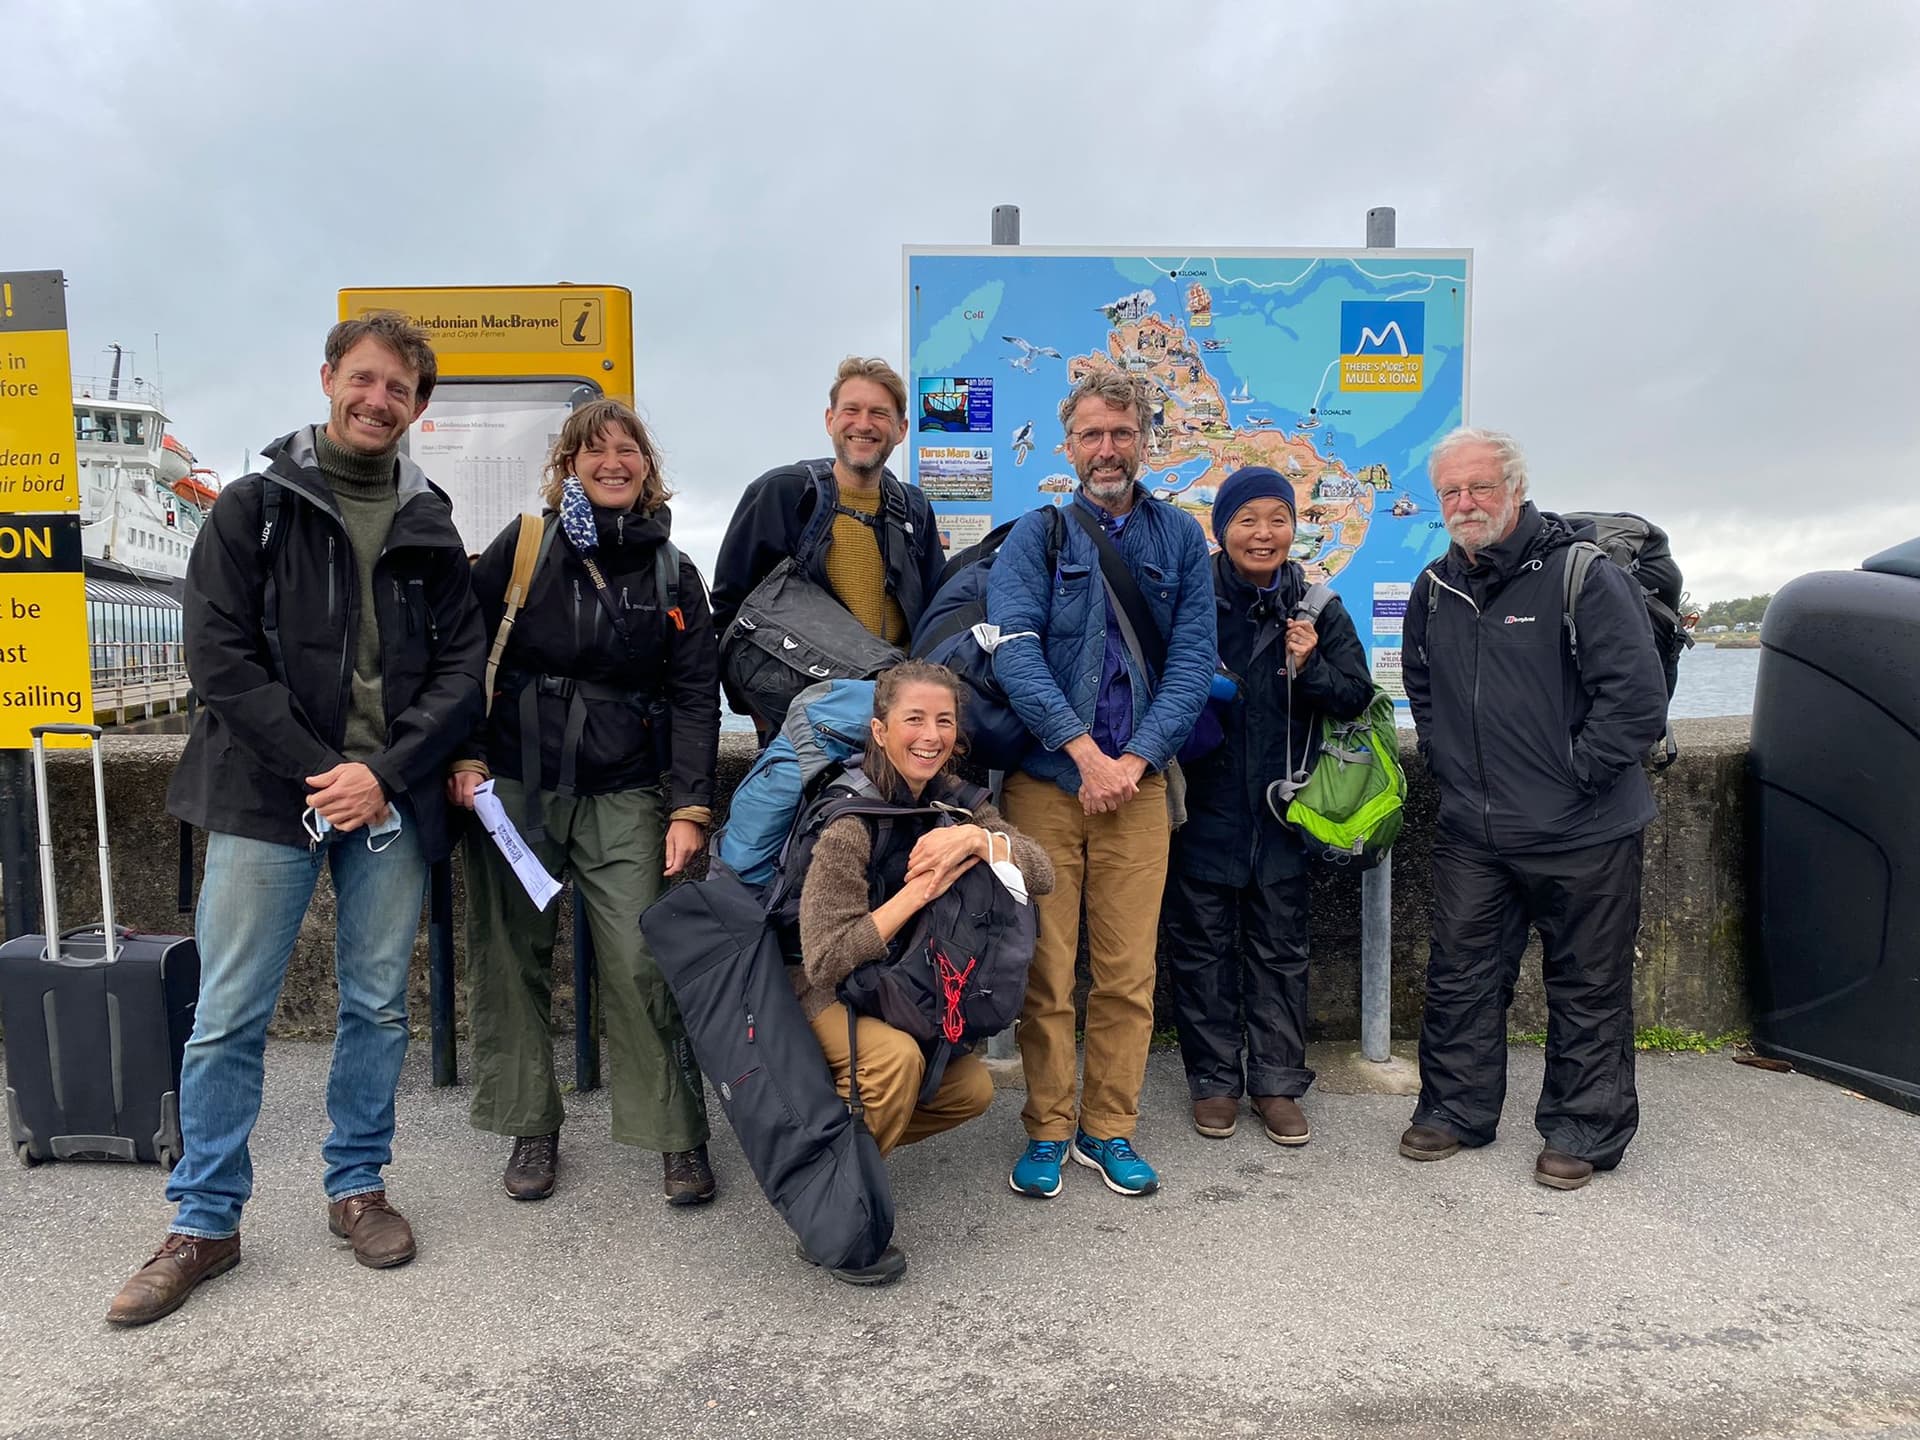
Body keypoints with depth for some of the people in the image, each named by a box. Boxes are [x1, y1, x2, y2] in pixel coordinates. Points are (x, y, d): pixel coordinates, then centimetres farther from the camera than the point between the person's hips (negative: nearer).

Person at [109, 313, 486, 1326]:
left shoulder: (431, 531, 11)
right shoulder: (254, 508, 4)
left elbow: (461, 668, 4)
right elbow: (219, 653, -5)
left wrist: (385, 773, -10)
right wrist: (319, 768, -13)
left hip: (390, 798, 2)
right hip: (267, 795, -2)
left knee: (378, 1006, 10)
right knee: (229, 1018, 3)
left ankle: (356, 1187, 27)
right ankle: (205, 1224, 18)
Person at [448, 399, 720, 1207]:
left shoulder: (673, 573, 7)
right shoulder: (522, 548, 3)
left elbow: (694, 696, 5)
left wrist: (689, 809, -3)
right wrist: (466, 759, -7)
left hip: (622, 796, 0)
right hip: (513, 785, 1)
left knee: (642, 963, -6)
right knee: (510, 959, 6)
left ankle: (678, 1135, 9)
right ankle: (531, 1129, 24)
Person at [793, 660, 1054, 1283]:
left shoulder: (950, 798, -5)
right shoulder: (850, 821, -26)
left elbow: (1042, 874, -11)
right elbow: (826, 960, -28)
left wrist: (974, 838, -29)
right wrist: (920, 888, -29)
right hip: (814, 992, -7)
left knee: (971, 1089, -6)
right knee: (895, 1056, -32)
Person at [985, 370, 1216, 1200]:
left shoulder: (1180, 538, 9)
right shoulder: (1035, 537, 3)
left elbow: (1193, 661, 2)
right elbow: (1012, 648, -10)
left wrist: (1135, 759, -10)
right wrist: (1085, 750, -18)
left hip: (1138, 783, 2)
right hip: (1045, 781, -1)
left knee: (1128, 971, 5)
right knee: (1044, 968, 1)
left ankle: (1108, 1129, 21)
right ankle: (1047, 1131, 16)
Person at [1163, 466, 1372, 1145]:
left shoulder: (1316, 606, 3)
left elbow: (1357, 695, 4)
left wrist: (1310, 668, -14)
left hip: (1282, 808, 2)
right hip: (1203, 804, -2)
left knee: (1280, 946, 10)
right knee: (1203, 943, 7)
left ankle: (1277, 1082, 23)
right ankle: (1214, 1080, 21)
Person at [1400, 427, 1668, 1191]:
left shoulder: (1582, 574, -12)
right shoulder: (1435, 589, 8)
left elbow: (1638, 697, -16)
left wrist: (1574, 775, -13)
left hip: (1582, 834, -5)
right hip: (1471, 833, 5)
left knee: (1588, 987, 9)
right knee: (1460, 975, 13)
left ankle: (1584, 1130, 25)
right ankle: (1455, 1109, 29)